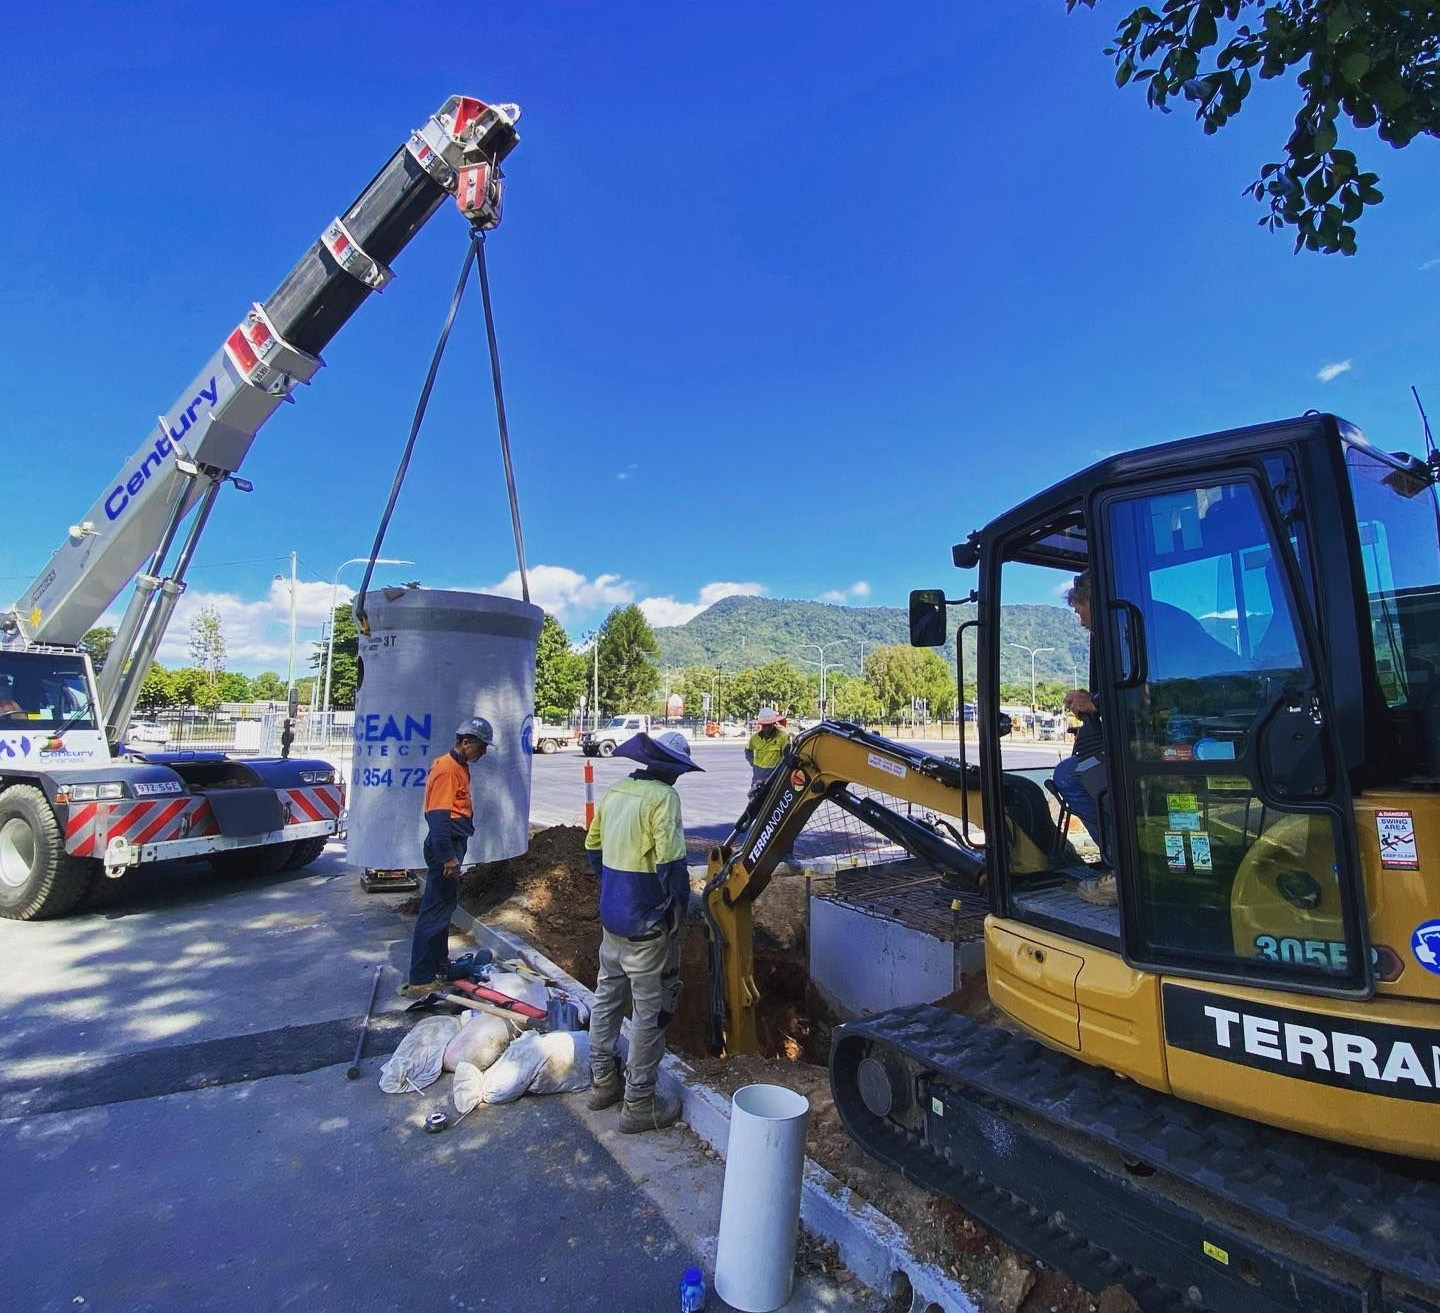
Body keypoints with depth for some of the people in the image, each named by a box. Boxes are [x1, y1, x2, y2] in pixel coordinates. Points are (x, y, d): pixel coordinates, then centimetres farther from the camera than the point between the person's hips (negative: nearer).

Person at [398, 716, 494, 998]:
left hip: (452, 844, 11)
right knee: (435, 911, -5)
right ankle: (419, 980, 1)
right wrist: (448, 857, -24)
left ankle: (439, 965, 33)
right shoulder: (447, 769, -19)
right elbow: (438, 816, -24)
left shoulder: (459, 766, 11)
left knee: (446, 906, 19)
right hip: (445, 847, -11)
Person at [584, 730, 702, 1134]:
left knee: (607, 998, 21)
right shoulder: (662, 797, -20)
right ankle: (639, 1104, 18)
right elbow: (671, 862, -25)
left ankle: (604, 1081, 38)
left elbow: (593, 848, 15)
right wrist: (679, 908, -11)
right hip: (647, 925, -8)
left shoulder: (615, 793, 5)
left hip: (611, 918, 8)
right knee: (650, 1011, 6)